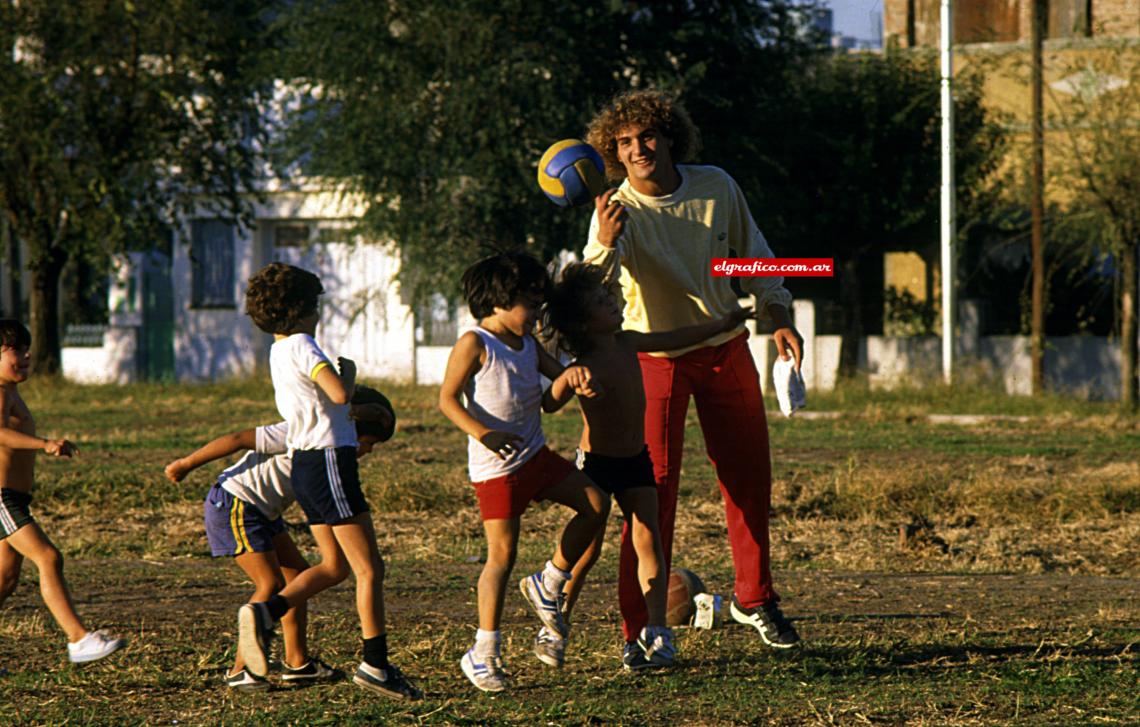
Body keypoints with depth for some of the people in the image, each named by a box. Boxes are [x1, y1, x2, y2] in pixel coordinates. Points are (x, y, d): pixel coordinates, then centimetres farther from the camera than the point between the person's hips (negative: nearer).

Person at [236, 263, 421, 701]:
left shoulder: (278, 352, 15)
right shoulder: (301, 347, -13)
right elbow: (340, 393, -25)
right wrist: (348, 370, -7)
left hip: (303, 464, 9)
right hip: (328, 460, -9)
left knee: (334, 564, 17)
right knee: (369, 569, -4)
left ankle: (263, 614, 2)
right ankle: (375, 665, -5)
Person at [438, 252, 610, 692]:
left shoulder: (528, 344, 11)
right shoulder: (475, 344, -12)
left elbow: (551, 399, 16)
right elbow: (447, 399, -14)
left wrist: (568, 379, -8)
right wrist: (483, 434, -28)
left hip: (535, 456, 8)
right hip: (496, 467, -8)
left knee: (595, 504, 6)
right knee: (503, 552, -8)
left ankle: (548, 585, 20)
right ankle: (484, 653, -3)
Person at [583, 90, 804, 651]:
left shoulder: (717, 188, -7)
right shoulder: (618, 212, -18)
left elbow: (754, 257, 10)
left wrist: (779, 316, 2)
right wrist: (604, 246, -52)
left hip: (726, 351, 4)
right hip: (655, 358, -4)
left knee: (748, 477, 12)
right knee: (654, 485, -10)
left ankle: (754, 599, 31)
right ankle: (639, 629, -5)